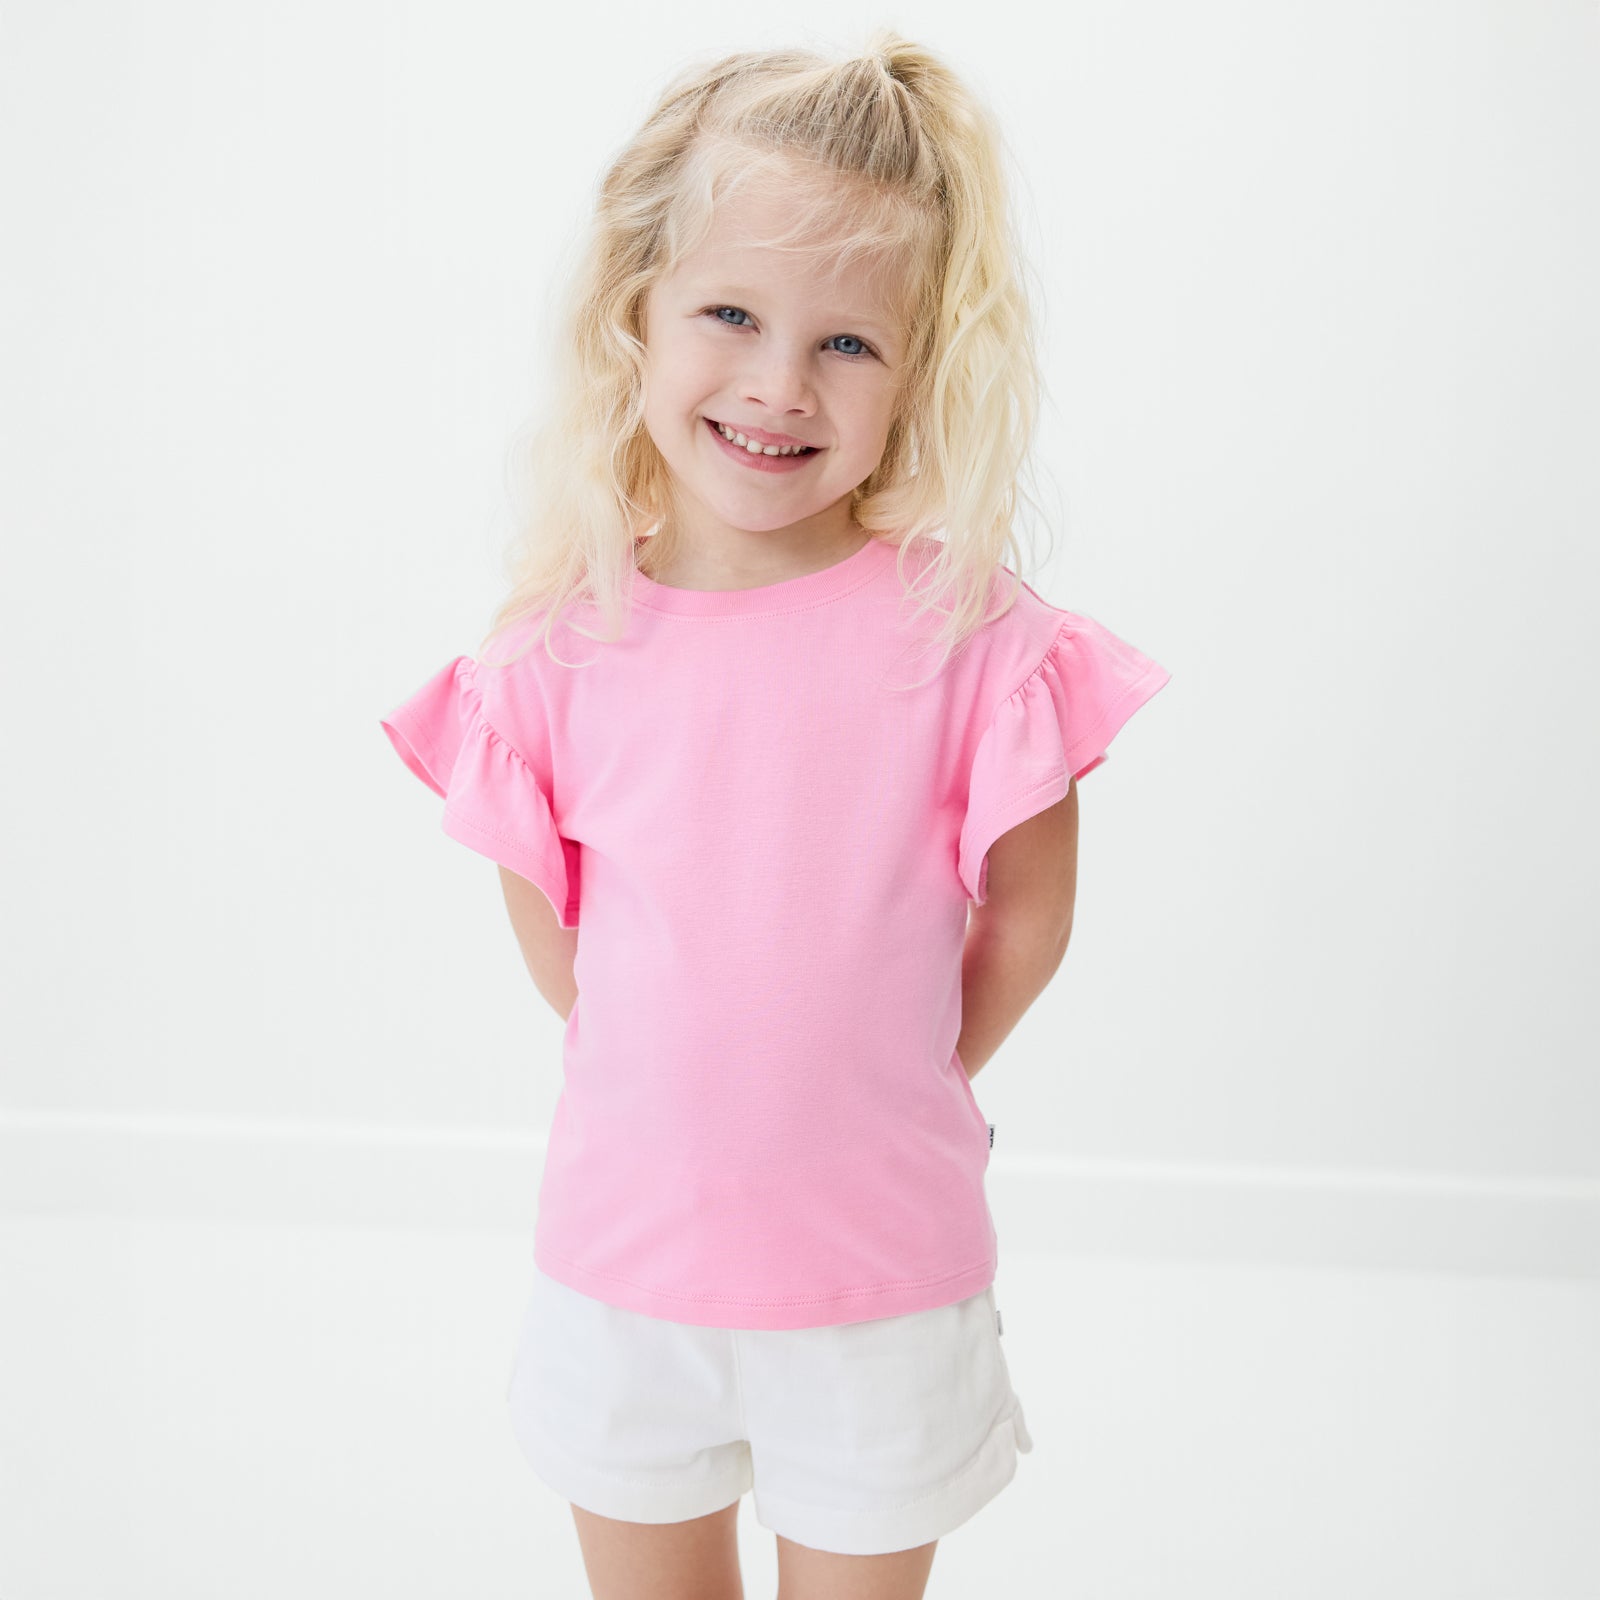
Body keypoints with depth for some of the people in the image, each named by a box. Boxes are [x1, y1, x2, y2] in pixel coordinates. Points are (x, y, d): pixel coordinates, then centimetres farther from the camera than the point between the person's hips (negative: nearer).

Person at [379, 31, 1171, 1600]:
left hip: (881, 1277, -1)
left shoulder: (970, 633, -16)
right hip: (618, 1260, 2)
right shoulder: (562, 646, -10)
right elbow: (547, 920, 3)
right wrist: (691, 1085, 5)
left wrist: (877, 1096, 4)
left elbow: (1026, 920, -5)